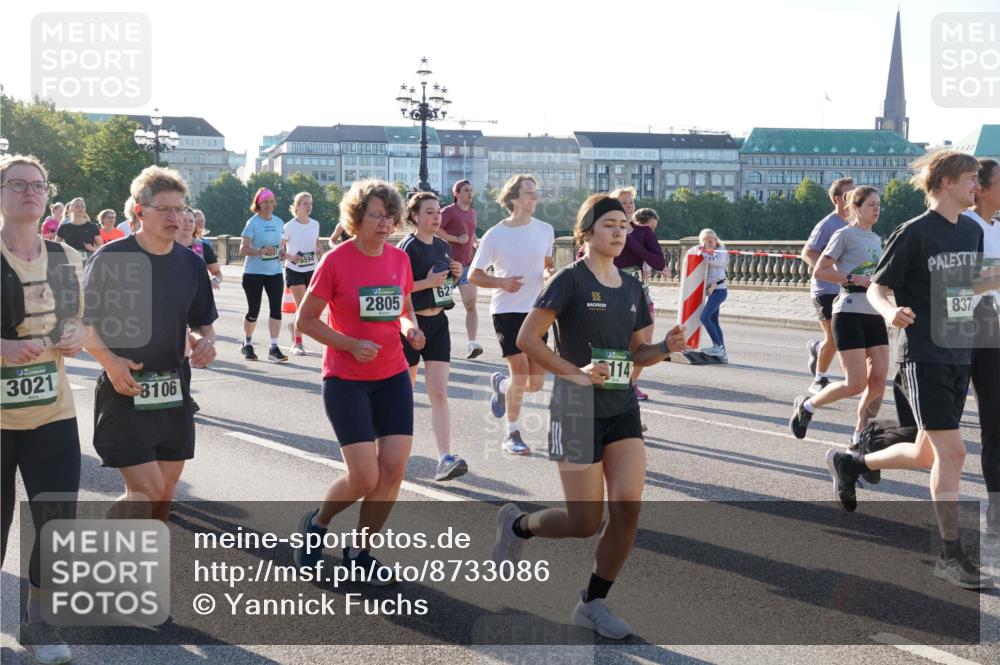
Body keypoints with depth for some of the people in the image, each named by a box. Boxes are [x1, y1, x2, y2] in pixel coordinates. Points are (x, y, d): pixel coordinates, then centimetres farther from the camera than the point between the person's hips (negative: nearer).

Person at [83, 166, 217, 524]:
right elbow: (81, 320, -6)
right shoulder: (111, 258, -10)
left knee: (164, 491, 11)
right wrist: (109, 360, -22)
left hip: (174, 393, 5)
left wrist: (205, 341, -8)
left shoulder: (191, 263, 5)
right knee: (146, 489, -12)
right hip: (124, 389, -5)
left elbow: (202, 323, 14)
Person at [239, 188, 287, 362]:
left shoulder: (278, 222, 8)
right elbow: (242, 249, -12)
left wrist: (281, 253, 0)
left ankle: (274, 348, -4)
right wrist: (260, 251, -28)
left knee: (276, 308, -6)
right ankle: (247, 345, 25)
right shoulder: (253, 223, -8)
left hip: (274, 272, 4)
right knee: (254, 310, 5)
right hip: (254, 273, -4)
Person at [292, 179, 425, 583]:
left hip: (393, 376, 5)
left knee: (394, 468, -2)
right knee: (364, 477, -9)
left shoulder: (399, 258, 4)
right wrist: (351, 344, -18)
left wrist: (410, 327, -3)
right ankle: (317, 523, 23)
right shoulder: (336, 260, -11)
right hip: (346, 379, -5)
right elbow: (305, 320, -7)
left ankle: (360, 552, 16)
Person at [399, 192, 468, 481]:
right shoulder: (408, 247, -12)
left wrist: (456, 275, 1)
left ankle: (445, 460, -11)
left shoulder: (444, 247, 9)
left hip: (438, 323, 5)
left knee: (439, 394, -5)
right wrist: (426, 283, -24)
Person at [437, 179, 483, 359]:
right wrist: (457, 239, -19)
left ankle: (472, 344, -16)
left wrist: (475, 243, 11)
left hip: (468, 264, 5)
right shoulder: (449, 211, -7)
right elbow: (435, 229, -18)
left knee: (471, 304, -8)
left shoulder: (472, 212, 15)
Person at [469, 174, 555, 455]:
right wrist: (502, 282, -19)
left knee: (536, 382, 2)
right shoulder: (495, 235, -7)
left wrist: (550, 274, -3)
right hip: (507, 310, -4)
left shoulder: (545, 230, 3)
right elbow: (473, 276, -2)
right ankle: (512, 434, 9)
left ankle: (500, 384, 37)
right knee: (520, 373, -10)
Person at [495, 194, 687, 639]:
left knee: (627, 507, -9)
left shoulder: (631, 287, 10)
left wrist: (666, 348, -5)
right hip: (578, 408, -6)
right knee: (585, 523, -3)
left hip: (623, 407, 6)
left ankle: (593, 603, 8)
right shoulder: (570, 280, -9)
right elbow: (527, 339, -12)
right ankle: (517, 525, 28)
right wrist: (574, 373, -18)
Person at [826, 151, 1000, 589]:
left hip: (960, 356, 8)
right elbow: (876, 288, -8)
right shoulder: (915, 233, -11)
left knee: (926, 455, 11)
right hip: (924, 355, -8)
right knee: (951, 451, -11)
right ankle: (951, 556, 0)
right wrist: (891, 312, -28)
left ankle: (848, 463, 36)